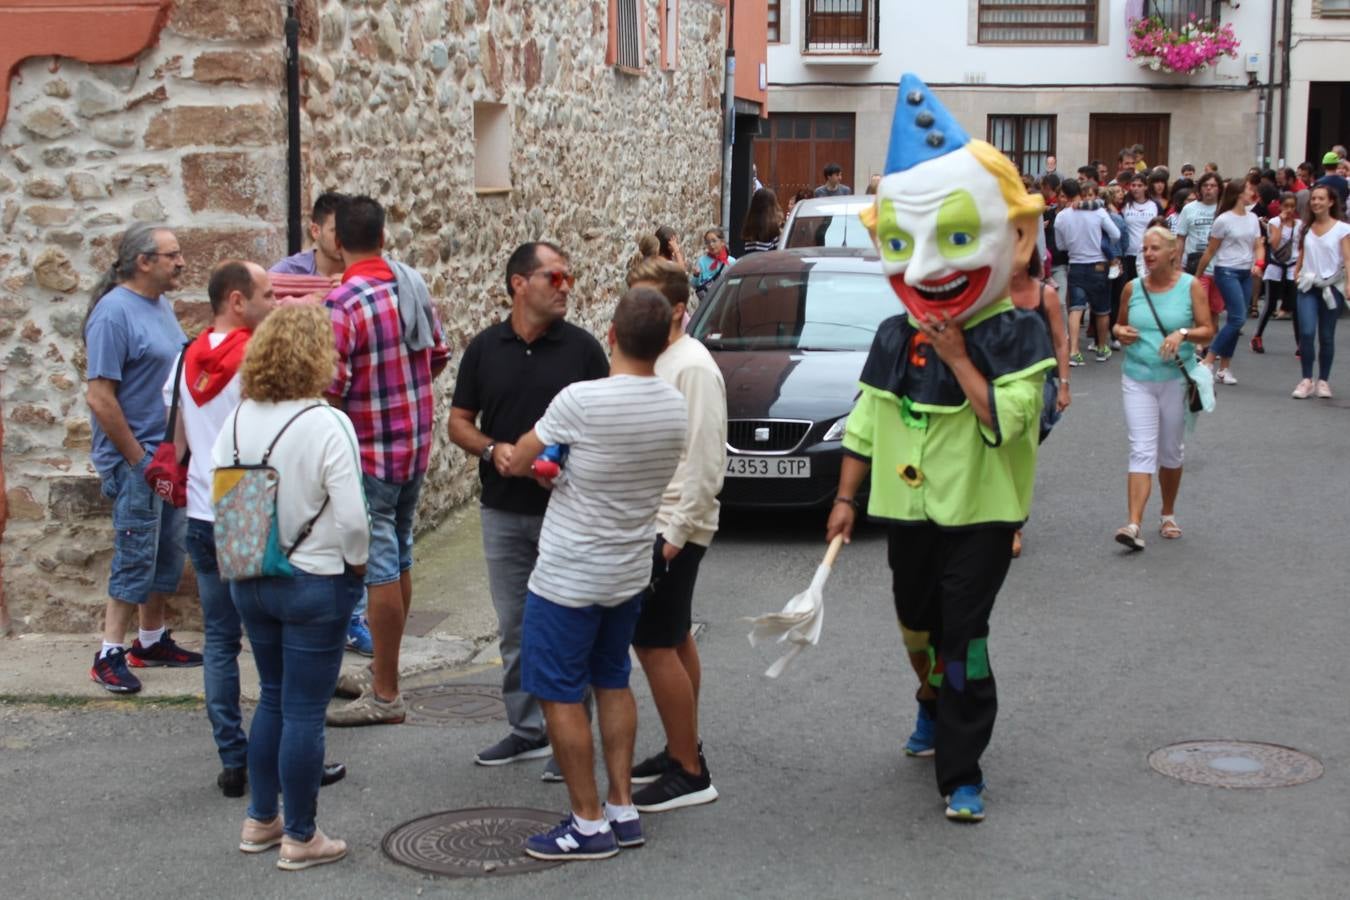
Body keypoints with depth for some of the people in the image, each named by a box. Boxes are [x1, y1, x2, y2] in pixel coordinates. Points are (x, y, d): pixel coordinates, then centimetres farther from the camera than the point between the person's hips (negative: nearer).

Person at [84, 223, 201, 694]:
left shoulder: (162, 306, 9)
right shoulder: (114, 312, -18)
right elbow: (100, 397, -21)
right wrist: (137, 459, -17)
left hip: (170, 456, 8)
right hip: (135, 460, -8)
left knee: (168, 555, 15)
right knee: (135, 558, -4)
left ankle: (153, 641, 27)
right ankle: (110, 655, 5)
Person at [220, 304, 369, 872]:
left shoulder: (238, 419, -2)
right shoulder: (328, 425, -19)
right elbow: (351, 516, -20)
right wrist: (356, 565, -3)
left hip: (248, 579, 6)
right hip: (315, 583, -6)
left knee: (272, 697, 21)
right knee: (304, 711, 4)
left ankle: (260, 820, 30)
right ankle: (300, 837, 15)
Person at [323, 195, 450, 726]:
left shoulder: (341, 303, -20)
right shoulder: (414, 287, 3)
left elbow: (332, 388, -22)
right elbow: (439, 356, 13)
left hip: (369, 450, -8)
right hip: (416, 443, 8)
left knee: (379, 567, -3)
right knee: (399, 557, 17)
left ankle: (385, 696, 3)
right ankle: (383, 670, 30)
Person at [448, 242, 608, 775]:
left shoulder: (582, 347, -2)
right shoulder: (485, 348, 4)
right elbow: (459, 423, 8)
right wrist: (491, 449, -12)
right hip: (503, 511, 3)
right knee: (515, 629, 11)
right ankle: (527, 730, 24)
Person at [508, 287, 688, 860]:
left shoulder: (581, 400, -22)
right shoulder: (675, 407, -3)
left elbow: (517, 463, -11)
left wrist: (513, 456, 12)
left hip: (569, 577, -7)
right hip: (631, 572, 7)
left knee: (559, 695, 4)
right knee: (613, 683, 20)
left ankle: (589, 824, 8)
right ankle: (622, 810, 24)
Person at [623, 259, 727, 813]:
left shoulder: (692, 367, -17)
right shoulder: (649, 362, 11)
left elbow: (705, 463, -20)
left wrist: (675, 534, -21)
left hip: (673, 528, -9)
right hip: (649, 523, 9)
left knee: (654, 644, -8)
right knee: (673, 641, 16)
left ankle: (688, 774, -1)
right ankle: (682, 751, 28)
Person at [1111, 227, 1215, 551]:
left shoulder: (1190, 286, -3)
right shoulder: (1133, 288, 3)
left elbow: (1208, 330, -3)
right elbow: (1120, 323, 16)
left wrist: (1183, 333, -21)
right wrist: (1121, 333, -7)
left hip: (1176, 380, -1)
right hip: (1137, 379, 1)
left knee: (1171, 452, 12)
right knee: (1142, 451, -9)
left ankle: (1168, 515, 31)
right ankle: (1134, 525, -17)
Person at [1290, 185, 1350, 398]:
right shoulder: (1306, 228, 9)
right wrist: (1296, 275, 4)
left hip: (1331, 287, -2)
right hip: (1308, 286, 2)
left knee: (1326, 336, 5)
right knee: (1306, 332, -12)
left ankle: (1323, 381, 17)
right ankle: (1306, 380, -5)